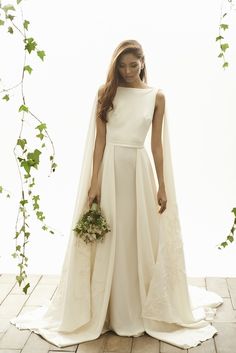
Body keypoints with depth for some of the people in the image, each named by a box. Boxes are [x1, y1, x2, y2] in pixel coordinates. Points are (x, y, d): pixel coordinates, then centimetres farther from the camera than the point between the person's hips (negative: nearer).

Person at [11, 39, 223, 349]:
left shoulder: (156, 96, 6)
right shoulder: (106, 92, 4)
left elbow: (157, 143, 6)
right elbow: (100, 139, -1)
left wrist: (162, 186, 2)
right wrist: (94, 182, -9)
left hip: (139, 169, 1)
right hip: (108, 168, -1)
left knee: (141, 238, 7)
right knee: (106, 240, 4)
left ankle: (144, 310, 25)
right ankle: (101, 311, 19)